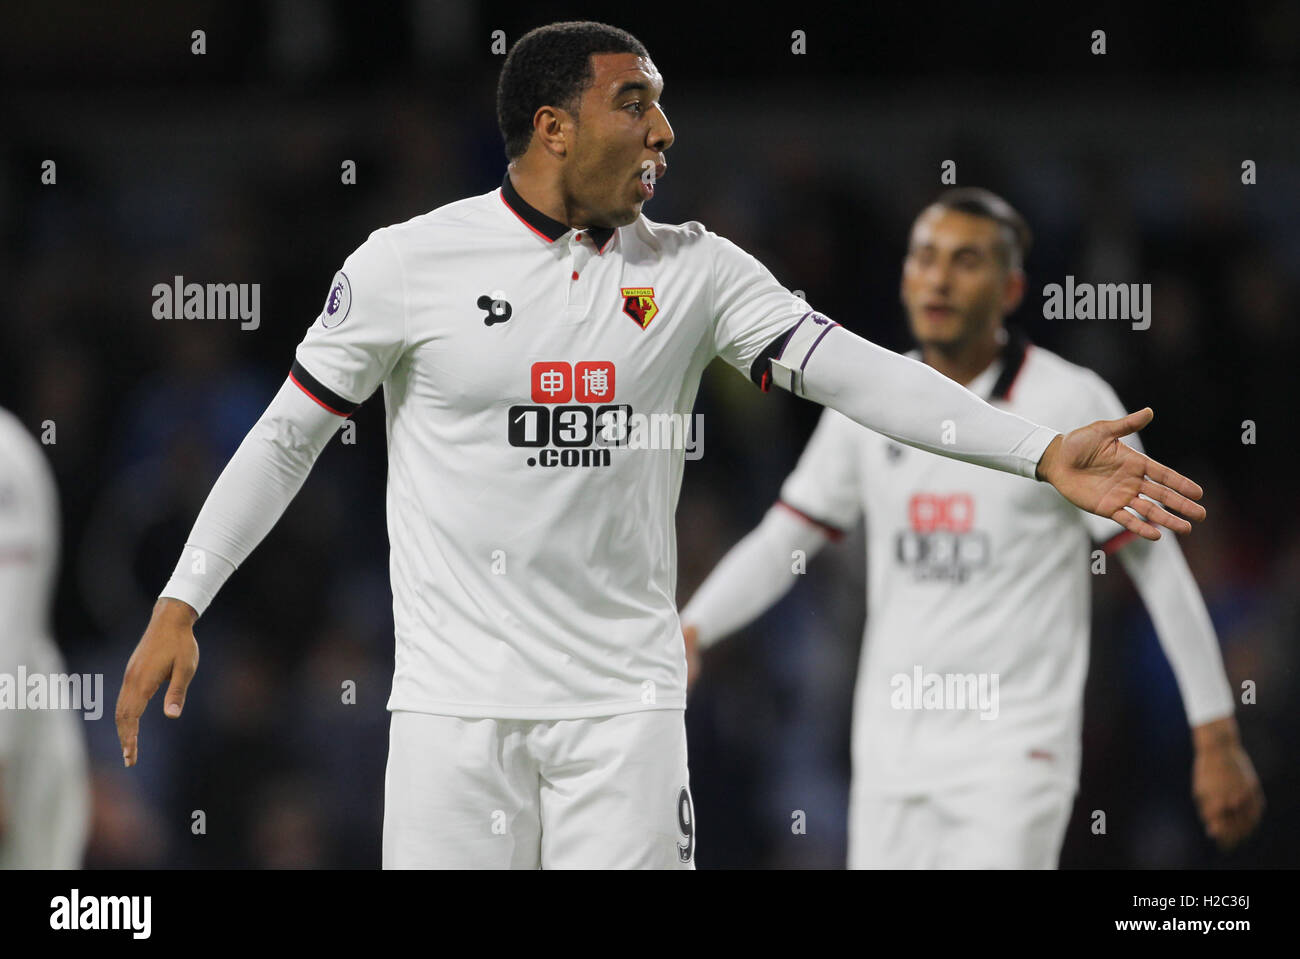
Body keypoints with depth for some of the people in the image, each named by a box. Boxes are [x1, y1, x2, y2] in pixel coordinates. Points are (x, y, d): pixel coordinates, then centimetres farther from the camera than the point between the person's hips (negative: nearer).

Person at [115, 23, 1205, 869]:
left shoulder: (693, 270, 4)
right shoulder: (409, 264, -2)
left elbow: (851, 368, -5)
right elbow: (288, 435, 6)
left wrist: (1043, 451, -16)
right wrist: (179, 607, 3)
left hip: (625, 700, 2)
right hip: (455, 696, -2)